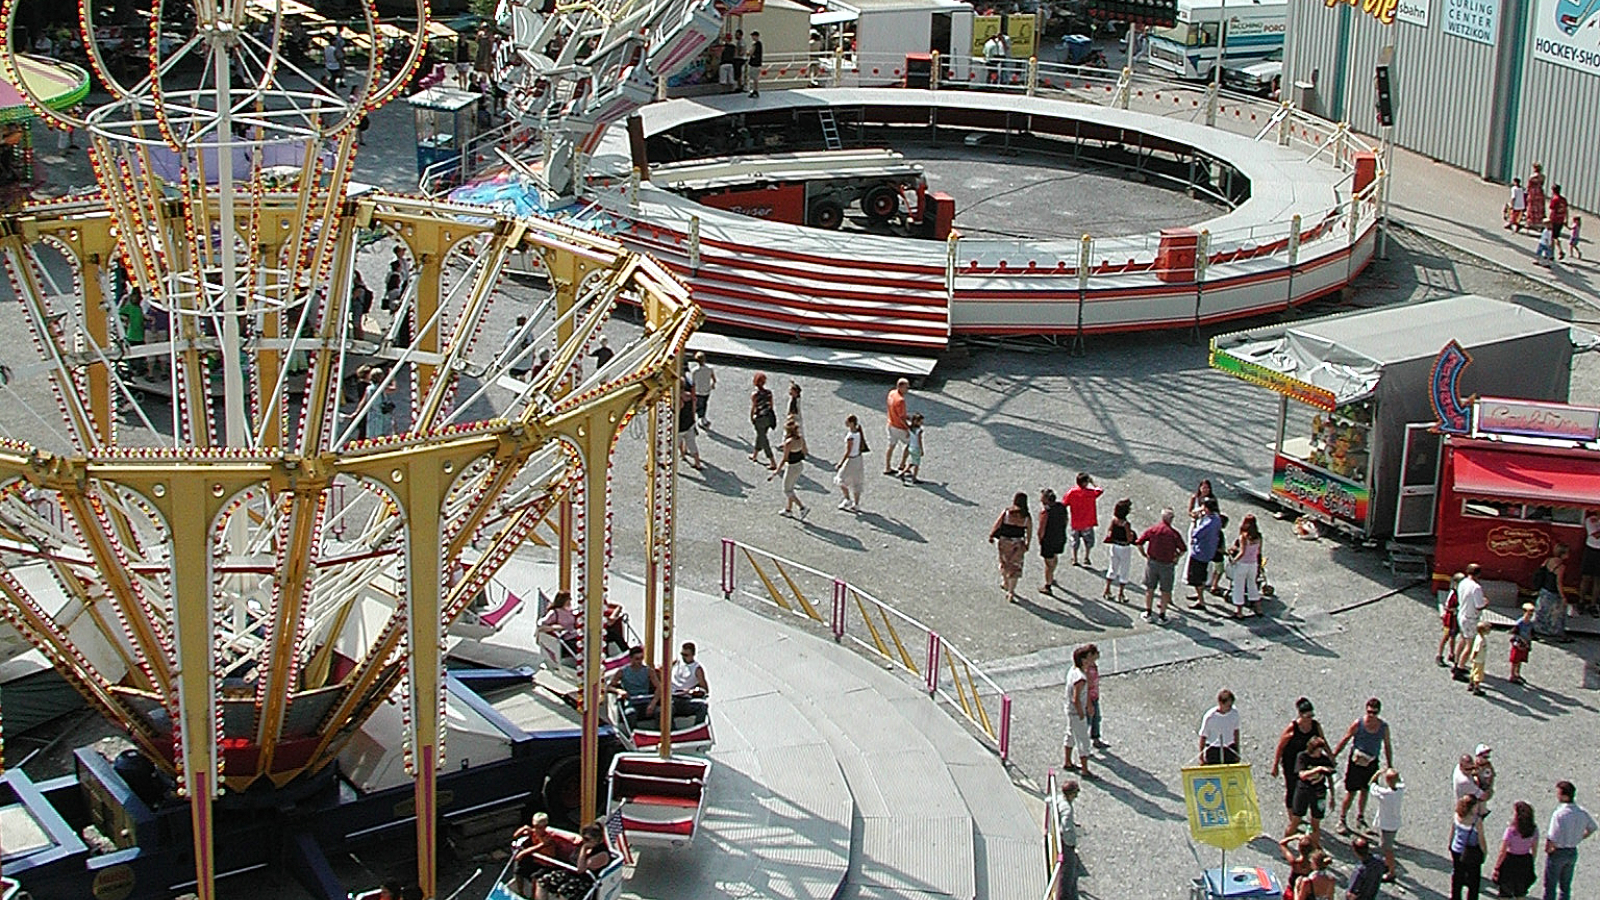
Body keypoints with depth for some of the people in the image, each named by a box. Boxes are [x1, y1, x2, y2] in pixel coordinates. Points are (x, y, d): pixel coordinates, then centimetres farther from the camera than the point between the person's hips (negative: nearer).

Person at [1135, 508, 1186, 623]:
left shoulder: (1152, 529, -5)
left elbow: (1138, 543, -4)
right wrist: (1176, 557, 10)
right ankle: (1162, 615, 16)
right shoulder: (1174, 533, -11)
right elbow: (1183, 550, -6)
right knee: (1165, 591, 11)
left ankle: (1147, 613, 22)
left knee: (1150, 588, 16)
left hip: (1152, 562, 2)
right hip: (1167, 565, -2)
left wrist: (1145, 555, 7)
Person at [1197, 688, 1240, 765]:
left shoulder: (1234, 713, -7)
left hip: (1229, 750, 4)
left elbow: (1236, 731, 6)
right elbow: (1203, 736, -11)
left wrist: (1237, 751, 10)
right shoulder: (1210, 717, -19)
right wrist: (1201, 755, -9)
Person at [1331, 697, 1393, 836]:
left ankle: (1360, 819, 34)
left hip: (1372, 762, 3)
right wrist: (1333, 757, -5)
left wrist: (1389, 766, 9)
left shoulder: (1384, 727, -6)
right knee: (1351, 793, 0)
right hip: (1356, 762, -3)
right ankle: (1342, 821, 15)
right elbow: (1344, 740, -6)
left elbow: (1387, 746, 7)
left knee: (1365, 791, 17)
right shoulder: (1358, 724, -16)